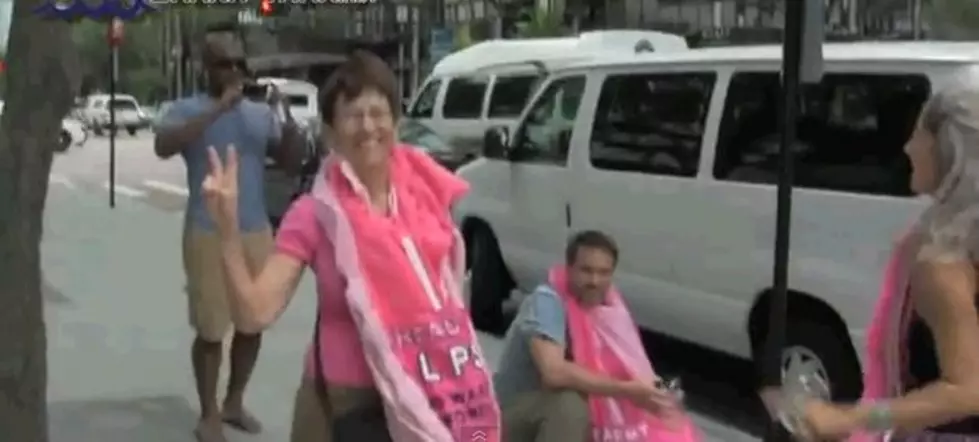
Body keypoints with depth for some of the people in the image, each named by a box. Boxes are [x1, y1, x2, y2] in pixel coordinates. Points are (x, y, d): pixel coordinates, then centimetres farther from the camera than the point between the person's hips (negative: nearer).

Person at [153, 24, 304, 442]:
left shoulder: (261, 113, 8)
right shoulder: (187, 109, -4)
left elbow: (291, 159, 2)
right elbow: (164, 146, -24)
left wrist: (289, 120, -16)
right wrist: (217, 110, -29)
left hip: (256, 232, 5)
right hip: (209, 235, -4)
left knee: (253, 324, 12)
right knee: (211, 329, 0)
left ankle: (234, 403, 29)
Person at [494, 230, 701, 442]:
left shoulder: (610, 311, -3)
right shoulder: (547, 301, -23)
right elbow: (553, 371, -38)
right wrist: (626, 389, -34)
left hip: (562, 418, 7)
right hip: (516, 414, -7)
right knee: (569, 403, -37)